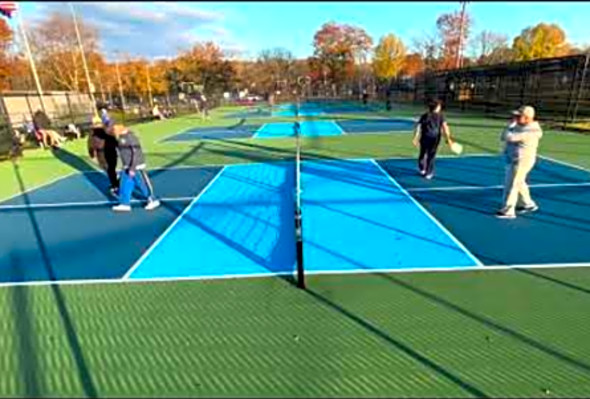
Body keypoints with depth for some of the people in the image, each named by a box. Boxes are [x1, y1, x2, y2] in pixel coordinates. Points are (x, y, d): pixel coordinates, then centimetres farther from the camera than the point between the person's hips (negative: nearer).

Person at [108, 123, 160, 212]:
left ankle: (153, 201, 18)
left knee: (143, 184, 3)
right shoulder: (120, 137, 8)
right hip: (126, 167, 9)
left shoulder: (130, 136, -20)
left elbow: (136, 153, -22)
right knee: (125, 185, 10)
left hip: (136, 166, -9)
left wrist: (132, 168, -22)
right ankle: (125, 204, 20)